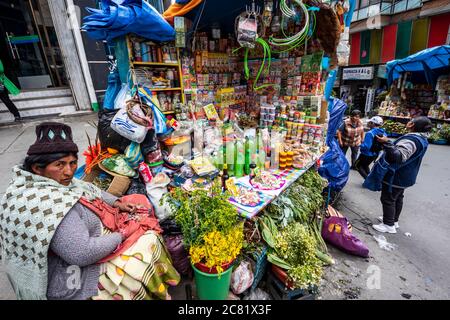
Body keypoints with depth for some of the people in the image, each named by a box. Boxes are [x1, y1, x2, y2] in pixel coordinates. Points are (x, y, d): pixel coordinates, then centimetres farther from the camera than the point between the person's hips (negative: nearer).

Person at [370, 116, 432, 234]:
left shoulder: (411, 140, -27)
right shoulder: (422, 139, 8)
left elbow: (399, 156, -39)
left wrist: (386, 143, -47)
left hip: (396, 177, -10)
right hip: (405, 176, 10)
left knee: (388, 199, 0)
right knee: (398, 198, 20)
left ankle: (389, 225, 10)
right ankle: (394, 220, 34)